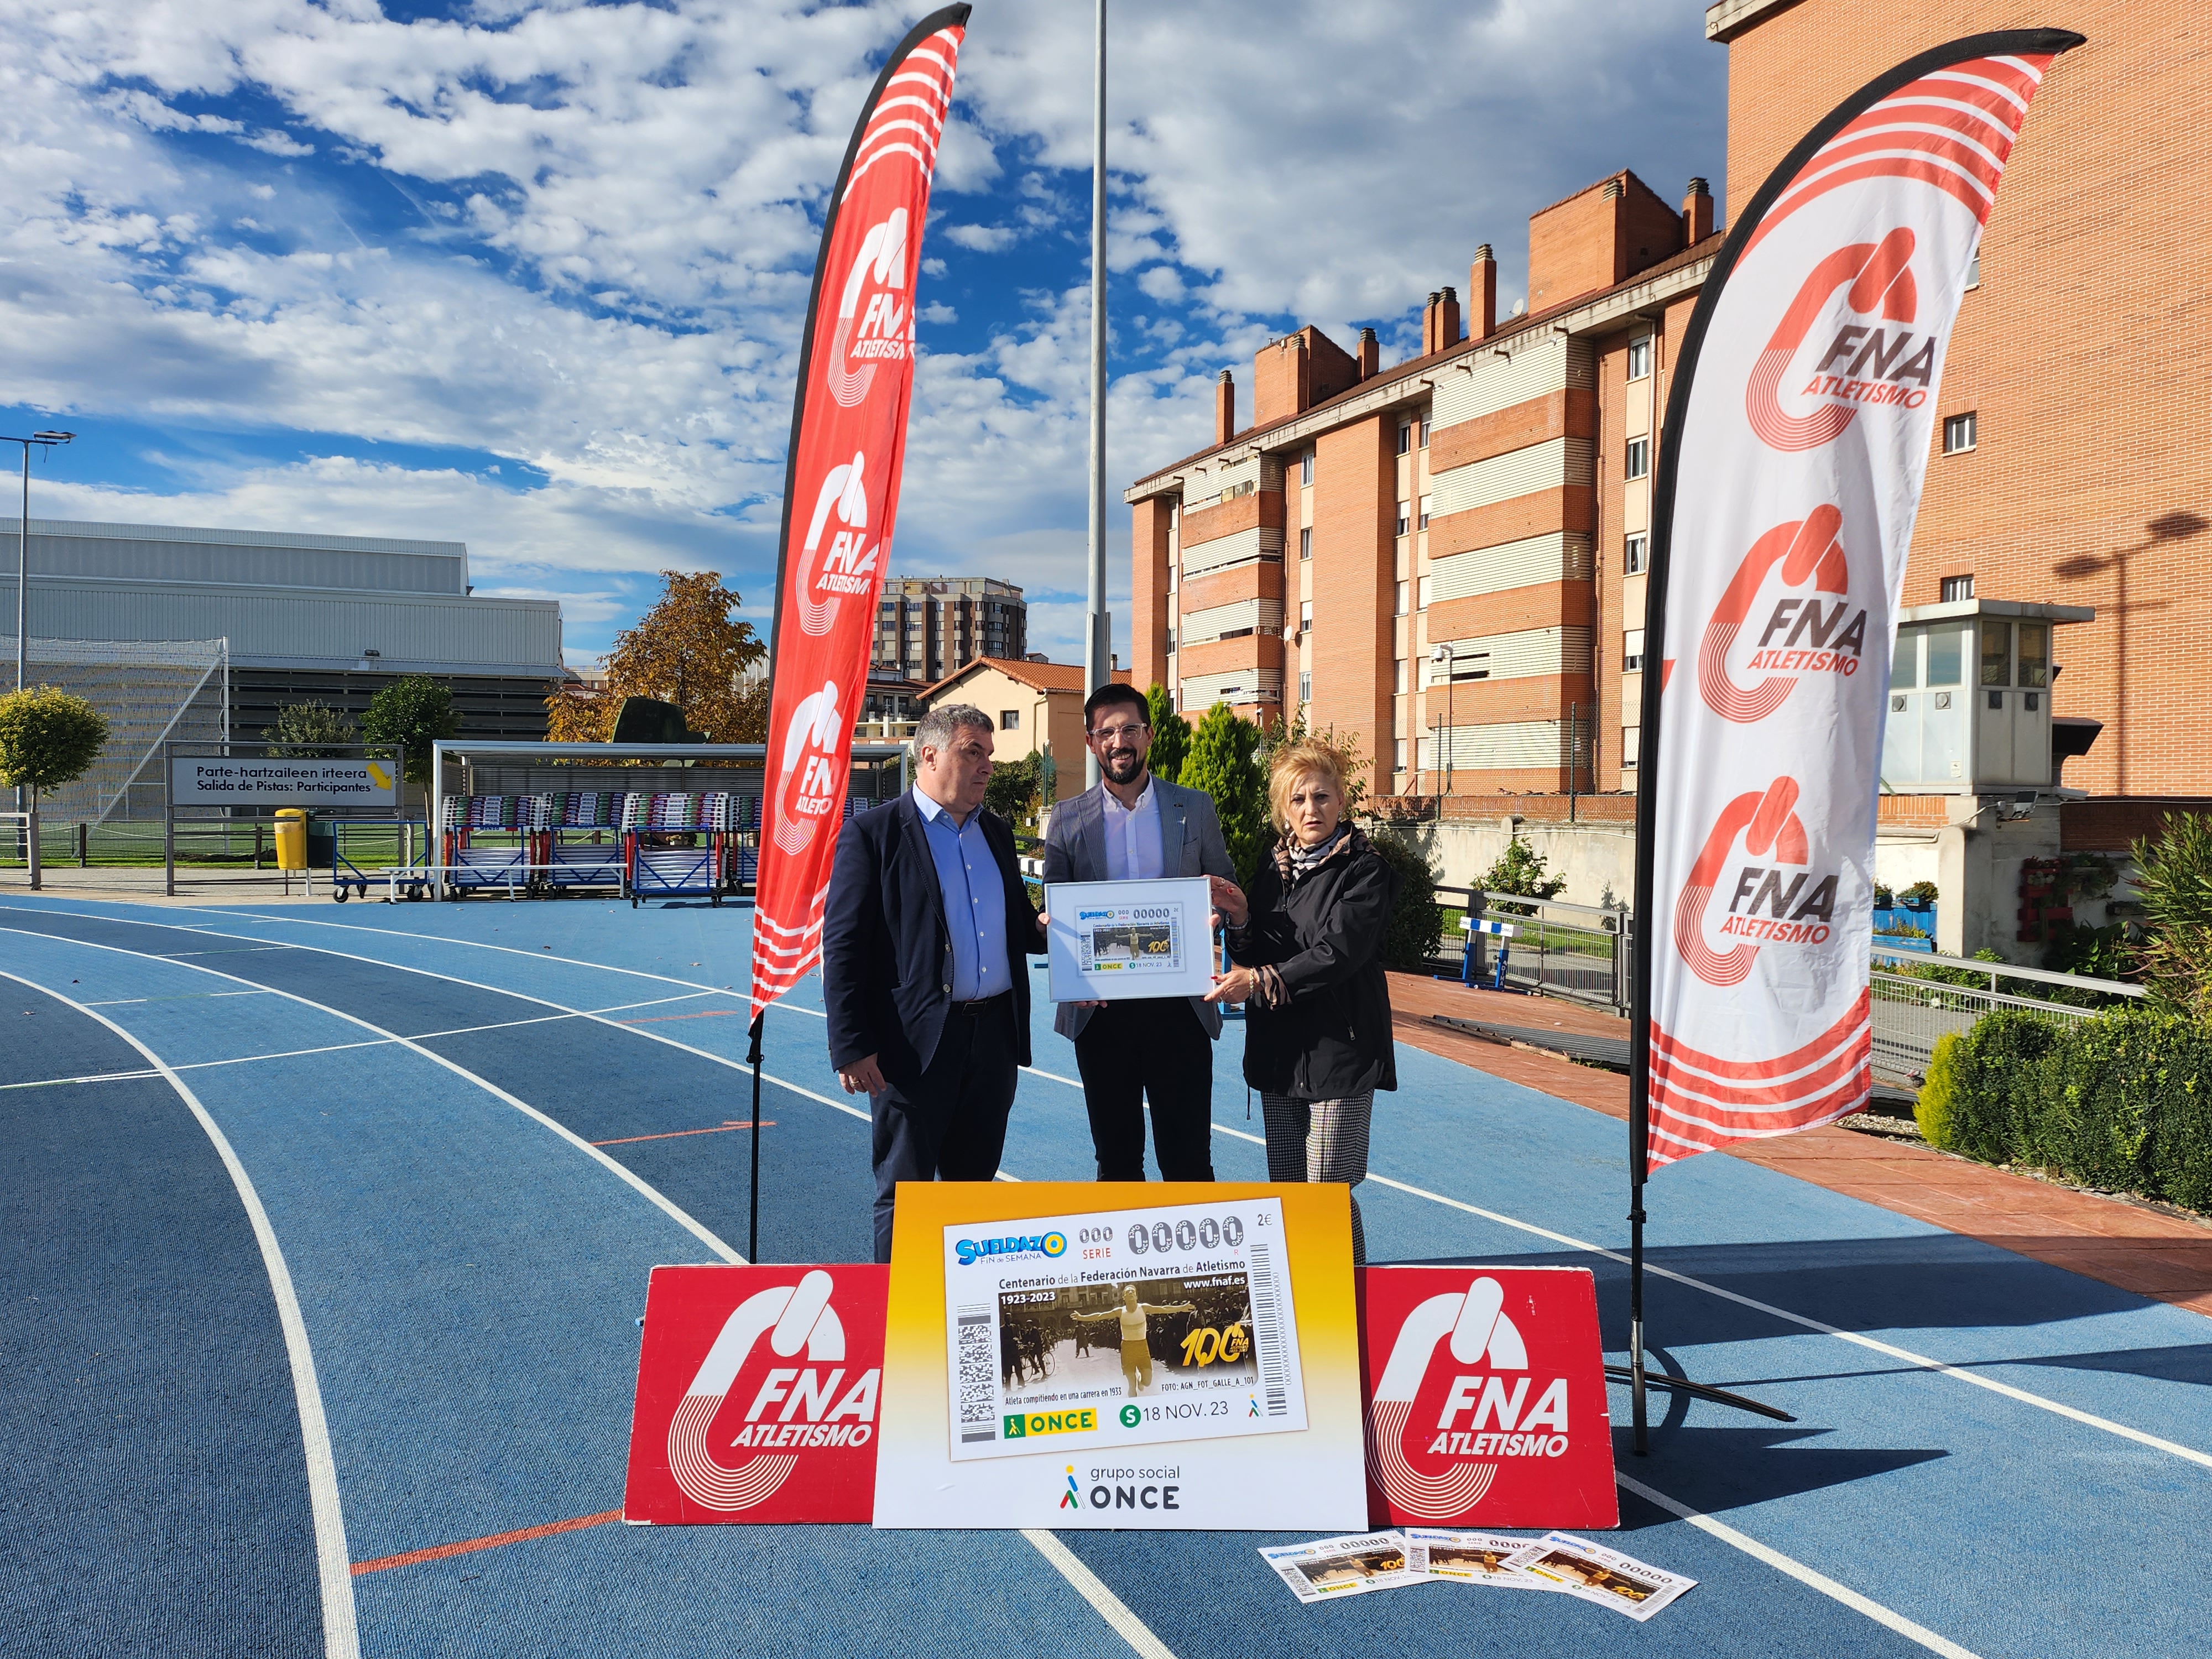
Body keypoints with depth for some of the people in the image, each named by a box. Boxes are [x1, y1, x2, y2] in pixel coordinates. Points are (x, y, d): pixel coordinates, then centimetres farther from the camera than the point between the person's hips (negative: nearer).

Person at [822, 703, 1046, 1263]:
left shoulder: (997, 832, 14)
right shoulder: (873, 833, -5)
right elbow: (842, 947, -9)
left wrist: (1041, 926, -1)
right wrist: (852, 1048, -15)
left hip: (995, 1035, 6)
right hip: (915, 1044, -6)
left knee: (974, 1184, 16)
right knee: (905, 1193, 4)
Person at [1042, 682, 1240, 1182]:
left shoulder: (1196, 808, 6)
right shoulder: (1068, 818, 6)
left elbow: (1228, 892, 11)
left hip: (1179, 1006, -1)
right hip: (1101, 1008, 1)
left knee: (1188, 1159, 2)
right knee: (1116, 1158, 11)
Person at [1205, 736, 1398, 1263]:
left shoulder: (1363, 869, -7)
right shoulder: (1273, 867, 12)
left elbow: (1340, 952, -18)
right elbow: (1252, 961, 11)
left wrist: (1262, 980, -24)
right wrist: (1240, 917, -9)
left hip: (1338, 1047, -6)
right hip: (1278, 1048, 6)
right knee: (1284, 1189, 11)